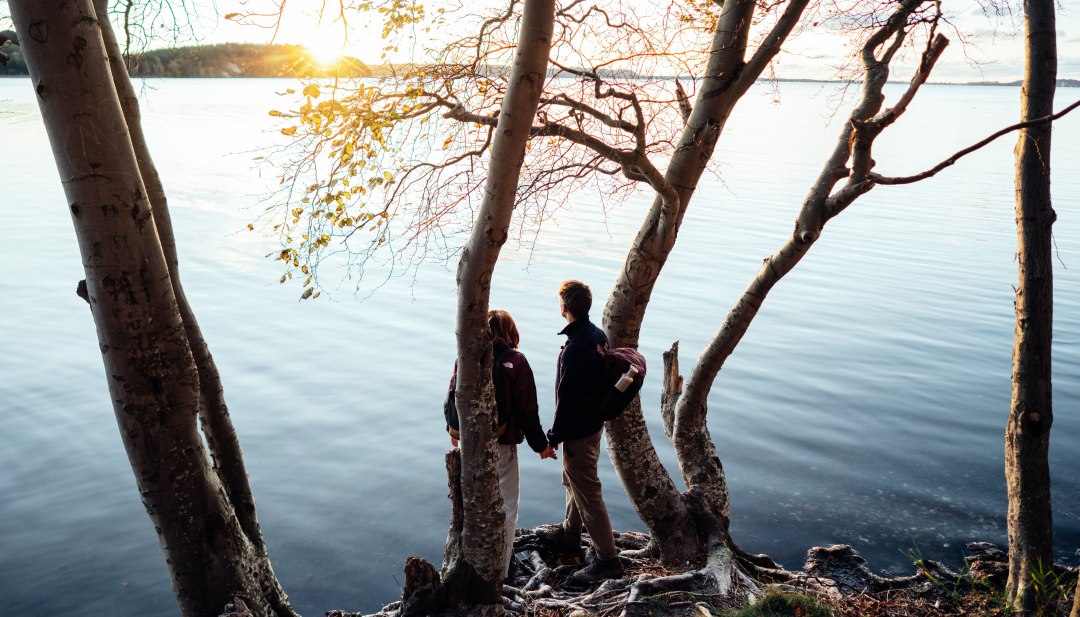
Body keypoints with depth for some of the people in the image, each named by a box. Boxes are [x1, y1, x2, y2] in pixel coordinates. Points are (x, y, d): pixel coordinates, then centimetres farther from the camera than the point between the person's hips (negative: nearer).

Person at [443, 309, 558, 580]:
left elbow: (451, 399, 5)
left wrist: (453, 430, 23)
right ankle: (499, 574, 13)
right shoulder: (515, 362, -13)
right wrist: (540, 445, 1)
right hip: (501, 446, -4)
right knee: (505, 509, 8)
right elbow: (527, 411, -12)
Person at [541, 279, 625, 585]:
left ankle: (608, 559, 8)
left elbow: (567, 398, -25)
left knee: (587, 492, 0)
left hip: (578, 430, -10)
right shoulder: (598, 335, 0)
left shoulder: (575, 349, -30)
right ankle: (570, 531, 47)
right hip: (594, 420, 10)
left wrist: (554, 436, -13)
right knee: (573, 481, 27)